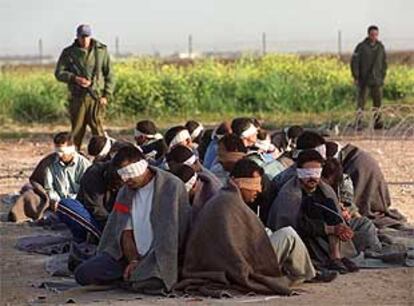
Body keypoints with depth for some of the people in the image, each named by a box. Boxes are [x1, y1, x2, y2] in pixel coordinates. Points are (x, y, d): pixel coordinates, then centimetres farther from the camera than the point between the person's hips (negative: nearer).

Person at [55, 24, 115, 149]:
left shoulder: (101, 50, 6)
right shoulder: (68, 53, 6)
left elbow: (109, 75, 8)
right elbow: (59, 73, 5)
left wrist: (106, 95, 0)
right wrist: (75, 79, -12)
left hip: (96, 97, -1)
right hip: (77, 97, 1)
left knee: (97, 128, -8)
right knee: (77, 130, 3)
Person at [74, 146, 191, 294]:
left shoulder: (172, 186, -10)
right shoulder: (125, 192, 9)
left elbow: (172, 232, -14)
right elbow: (125, 230, 2)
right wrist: (133, 261, -14)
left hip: (160, 257, -5)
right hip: (129, 254, 5)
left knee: (149, 284, -37)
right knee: (83, 273, -12)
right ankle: (135, 275, 6)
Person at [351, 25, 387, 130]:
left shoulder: (380, 47, 5)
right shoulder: (361, 46, -7)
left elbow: (384, 62, 13)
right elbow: (354, 62, -6)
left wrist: (383, 77, 8)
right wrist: (355, 77, -10)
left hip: (376, 80, 4)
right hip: (364, 80, -3)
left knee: (378, 101, 2)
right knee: (361, 101, -4)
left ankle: (377, 122, 8)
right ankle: (358, 124, -2)